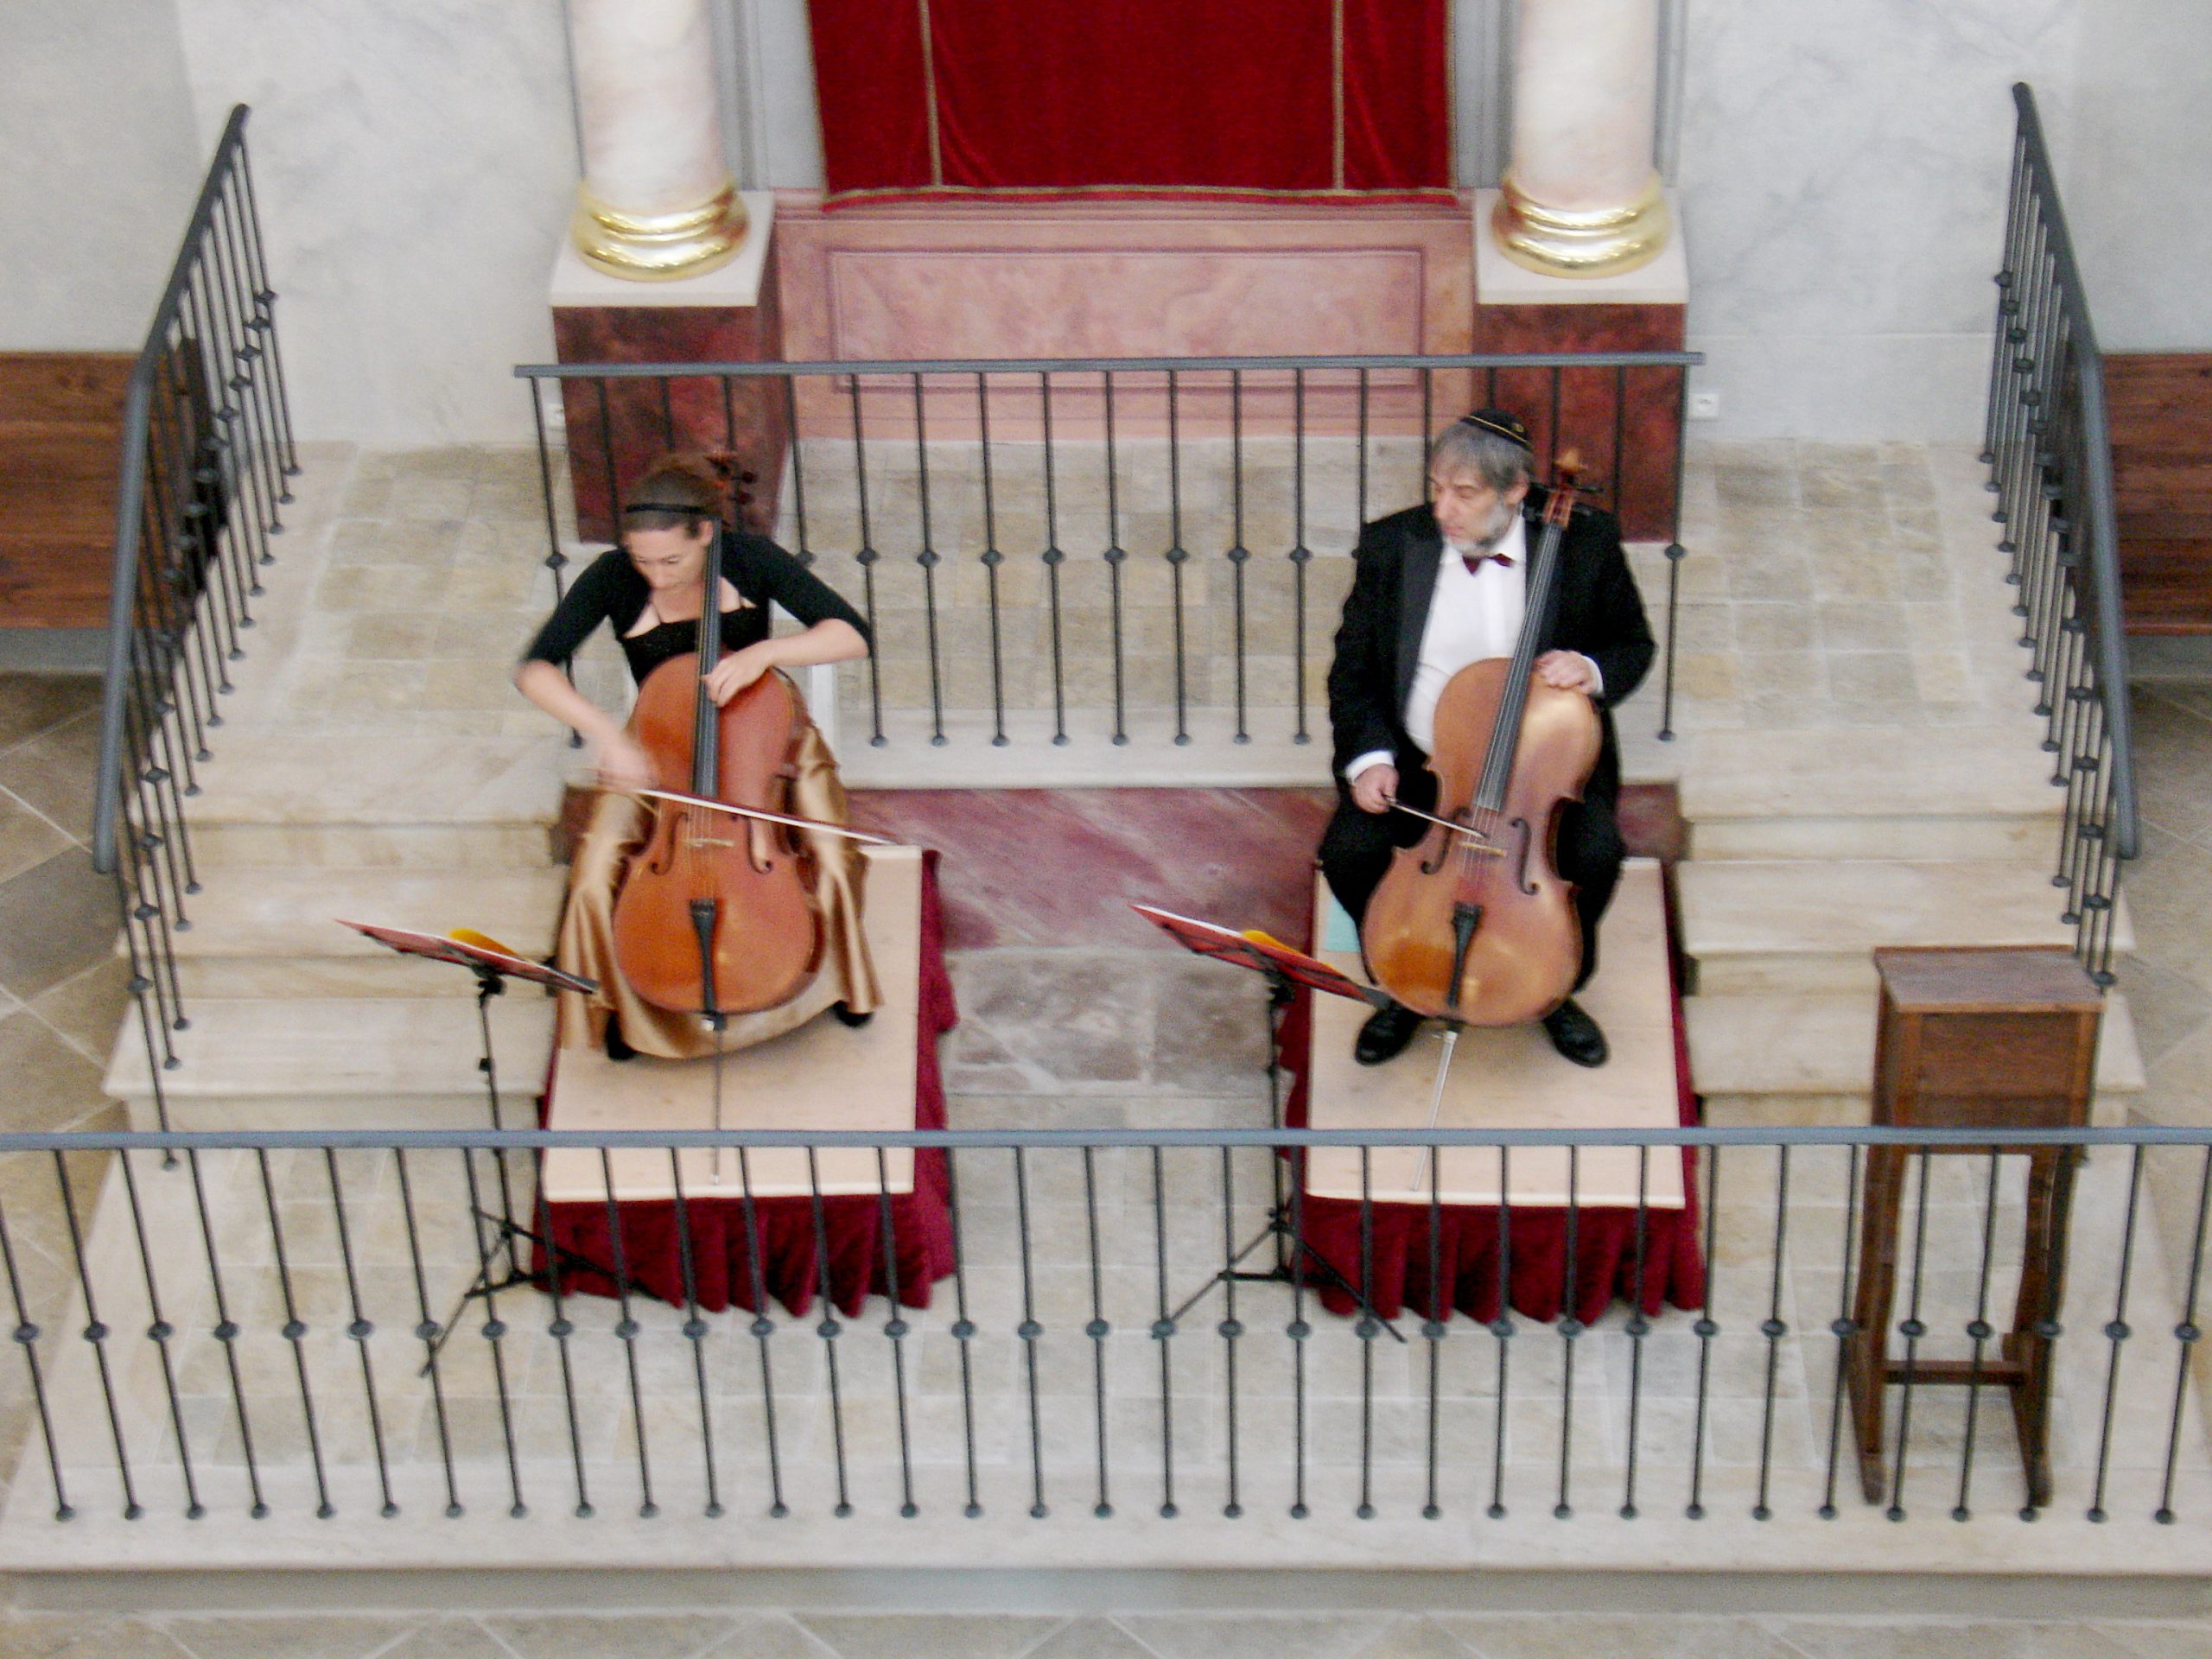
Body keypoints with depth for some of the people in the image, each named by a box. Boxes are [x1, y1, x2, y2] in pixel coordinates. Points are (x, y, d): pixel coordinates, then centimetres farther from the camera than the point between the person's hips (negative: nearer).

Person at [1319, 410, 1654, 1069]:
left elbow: (1633, 644, 8)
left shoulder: (1585, 544, -6)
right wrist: (1368, 757, -10)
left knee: (1595, 853, -27)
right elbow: (1352, 671, 6)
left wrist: (1593, 670, -16)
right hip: (1419, 760, 1)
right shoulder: (1391, 546, -3)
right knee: (1348, 851, -24)